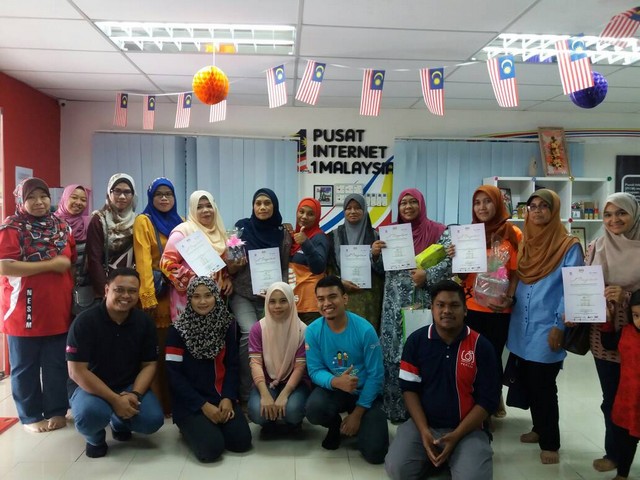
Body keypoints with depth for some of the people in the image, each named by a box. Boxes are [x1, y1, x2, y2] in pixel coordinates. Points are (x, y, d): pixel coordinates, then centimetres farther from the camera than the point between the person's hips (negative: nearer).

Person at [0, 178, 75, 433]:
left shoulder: (62, 227, 9)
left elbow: (73, 261, 21)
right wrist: (51, 264, -18)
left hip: (58, 309, 4)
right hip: (23, 311, -4)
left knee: (56, 365, 12)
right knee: (25, 367, 9)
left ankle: (57, 411, 26)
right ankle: (30, 416, 23)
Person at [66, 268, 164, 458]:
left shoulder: (145, 322, -5)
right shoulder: (85, 321, -17)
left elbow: (149, 365, -1)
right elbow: (77, 371, -19)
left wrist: (135, 394, -21)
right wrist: (115, 399, -25)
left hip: (129, 385, 4)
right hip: (88, 386, -3)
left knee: (153, 420, -20)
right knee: (91, 413, -36)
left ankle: (119, 422, 17)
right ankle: (95, 438, 3)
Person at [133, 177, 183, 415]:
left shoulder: (180, 222, 14)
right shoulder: (143, 221, -1)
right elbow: (143, 261, -11)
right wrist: (148, 297, -20)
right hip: (156, 293, -5)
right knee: (156, 350, -1)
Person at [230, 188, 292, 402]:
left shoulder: (282, 235, 1)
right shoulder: (241, 227, -3)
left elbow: (285, 268, 5)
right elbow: (229, 266, 2)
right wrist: (232, 267, -21)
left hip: (269, 297, 2)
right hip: (242, 295, -2)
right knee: (250, 334, -22)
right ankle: (246, 391, -8)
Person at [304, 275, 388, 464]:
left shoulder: (365, 330, -21)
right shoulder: (312, 331, -14)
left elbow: (375, 376, -15)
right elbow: (315, 371, -10)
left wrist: (357, 414, -15)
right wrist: (336, 381, -33)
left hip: (364, 392, -1)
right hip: (334, 389, 2)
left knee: (375, 453, -15)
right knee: (314, 409, -33)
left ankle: (356, 425, 21)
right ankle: (335, 425, 6)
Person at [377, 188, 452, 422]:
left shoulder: (438, 231, 1)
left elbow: (450, 262, -8)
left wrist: (427, 275, -20)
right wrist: (375, 253, -7)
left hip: (425, 304, -3)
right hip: (396, 306, 3)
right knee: (394, 355, 4)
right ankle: (397, 409, 16)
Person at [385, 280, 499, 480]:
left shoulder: (481, 346, -8)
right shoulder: (416, 341, -4)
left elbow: (487, 400, -6)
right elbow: (409, 388, -1)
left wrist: (456, 436, -14)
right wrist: (423, 431, -13)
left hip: (467, 429, -1)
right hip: (423, 424, 2)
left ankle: (454, 457, 7)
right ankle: (434, 456, 9)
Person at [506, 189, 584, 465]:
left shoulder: (568, 246, -8)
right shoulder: (525, 244, 11)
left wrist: (559, 326, -16)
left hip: (546, 328, -6)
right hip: (522, 326, 6)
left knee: (543, 386, 2)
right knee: (528, 382, 15)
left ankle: (550, 443, 18)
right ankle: (539, 428, 33)